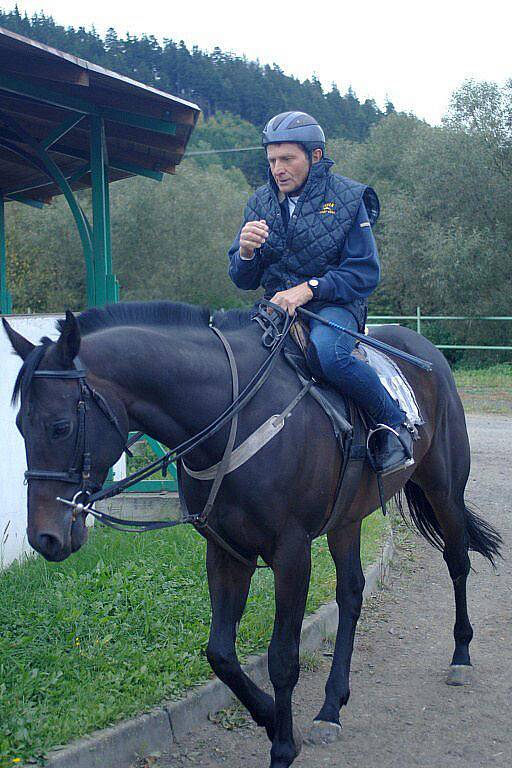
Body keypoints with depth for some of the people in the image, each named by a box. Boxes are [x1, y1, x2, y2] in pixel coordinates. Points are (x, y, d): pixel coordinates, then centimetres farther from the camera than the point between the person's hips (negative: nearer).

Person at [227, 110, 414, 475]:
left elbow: (365, 273, -6)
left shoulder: (348, 198, -1)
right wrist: (246, 252, -14)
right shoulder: (261, 203, 10)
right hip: (277, 305, 5)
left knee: (326, 351, -37)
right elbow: (243, 280, 11)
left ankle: (393, 421, -15)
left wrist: (308, 289, -20)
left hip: (335, 304, -4)